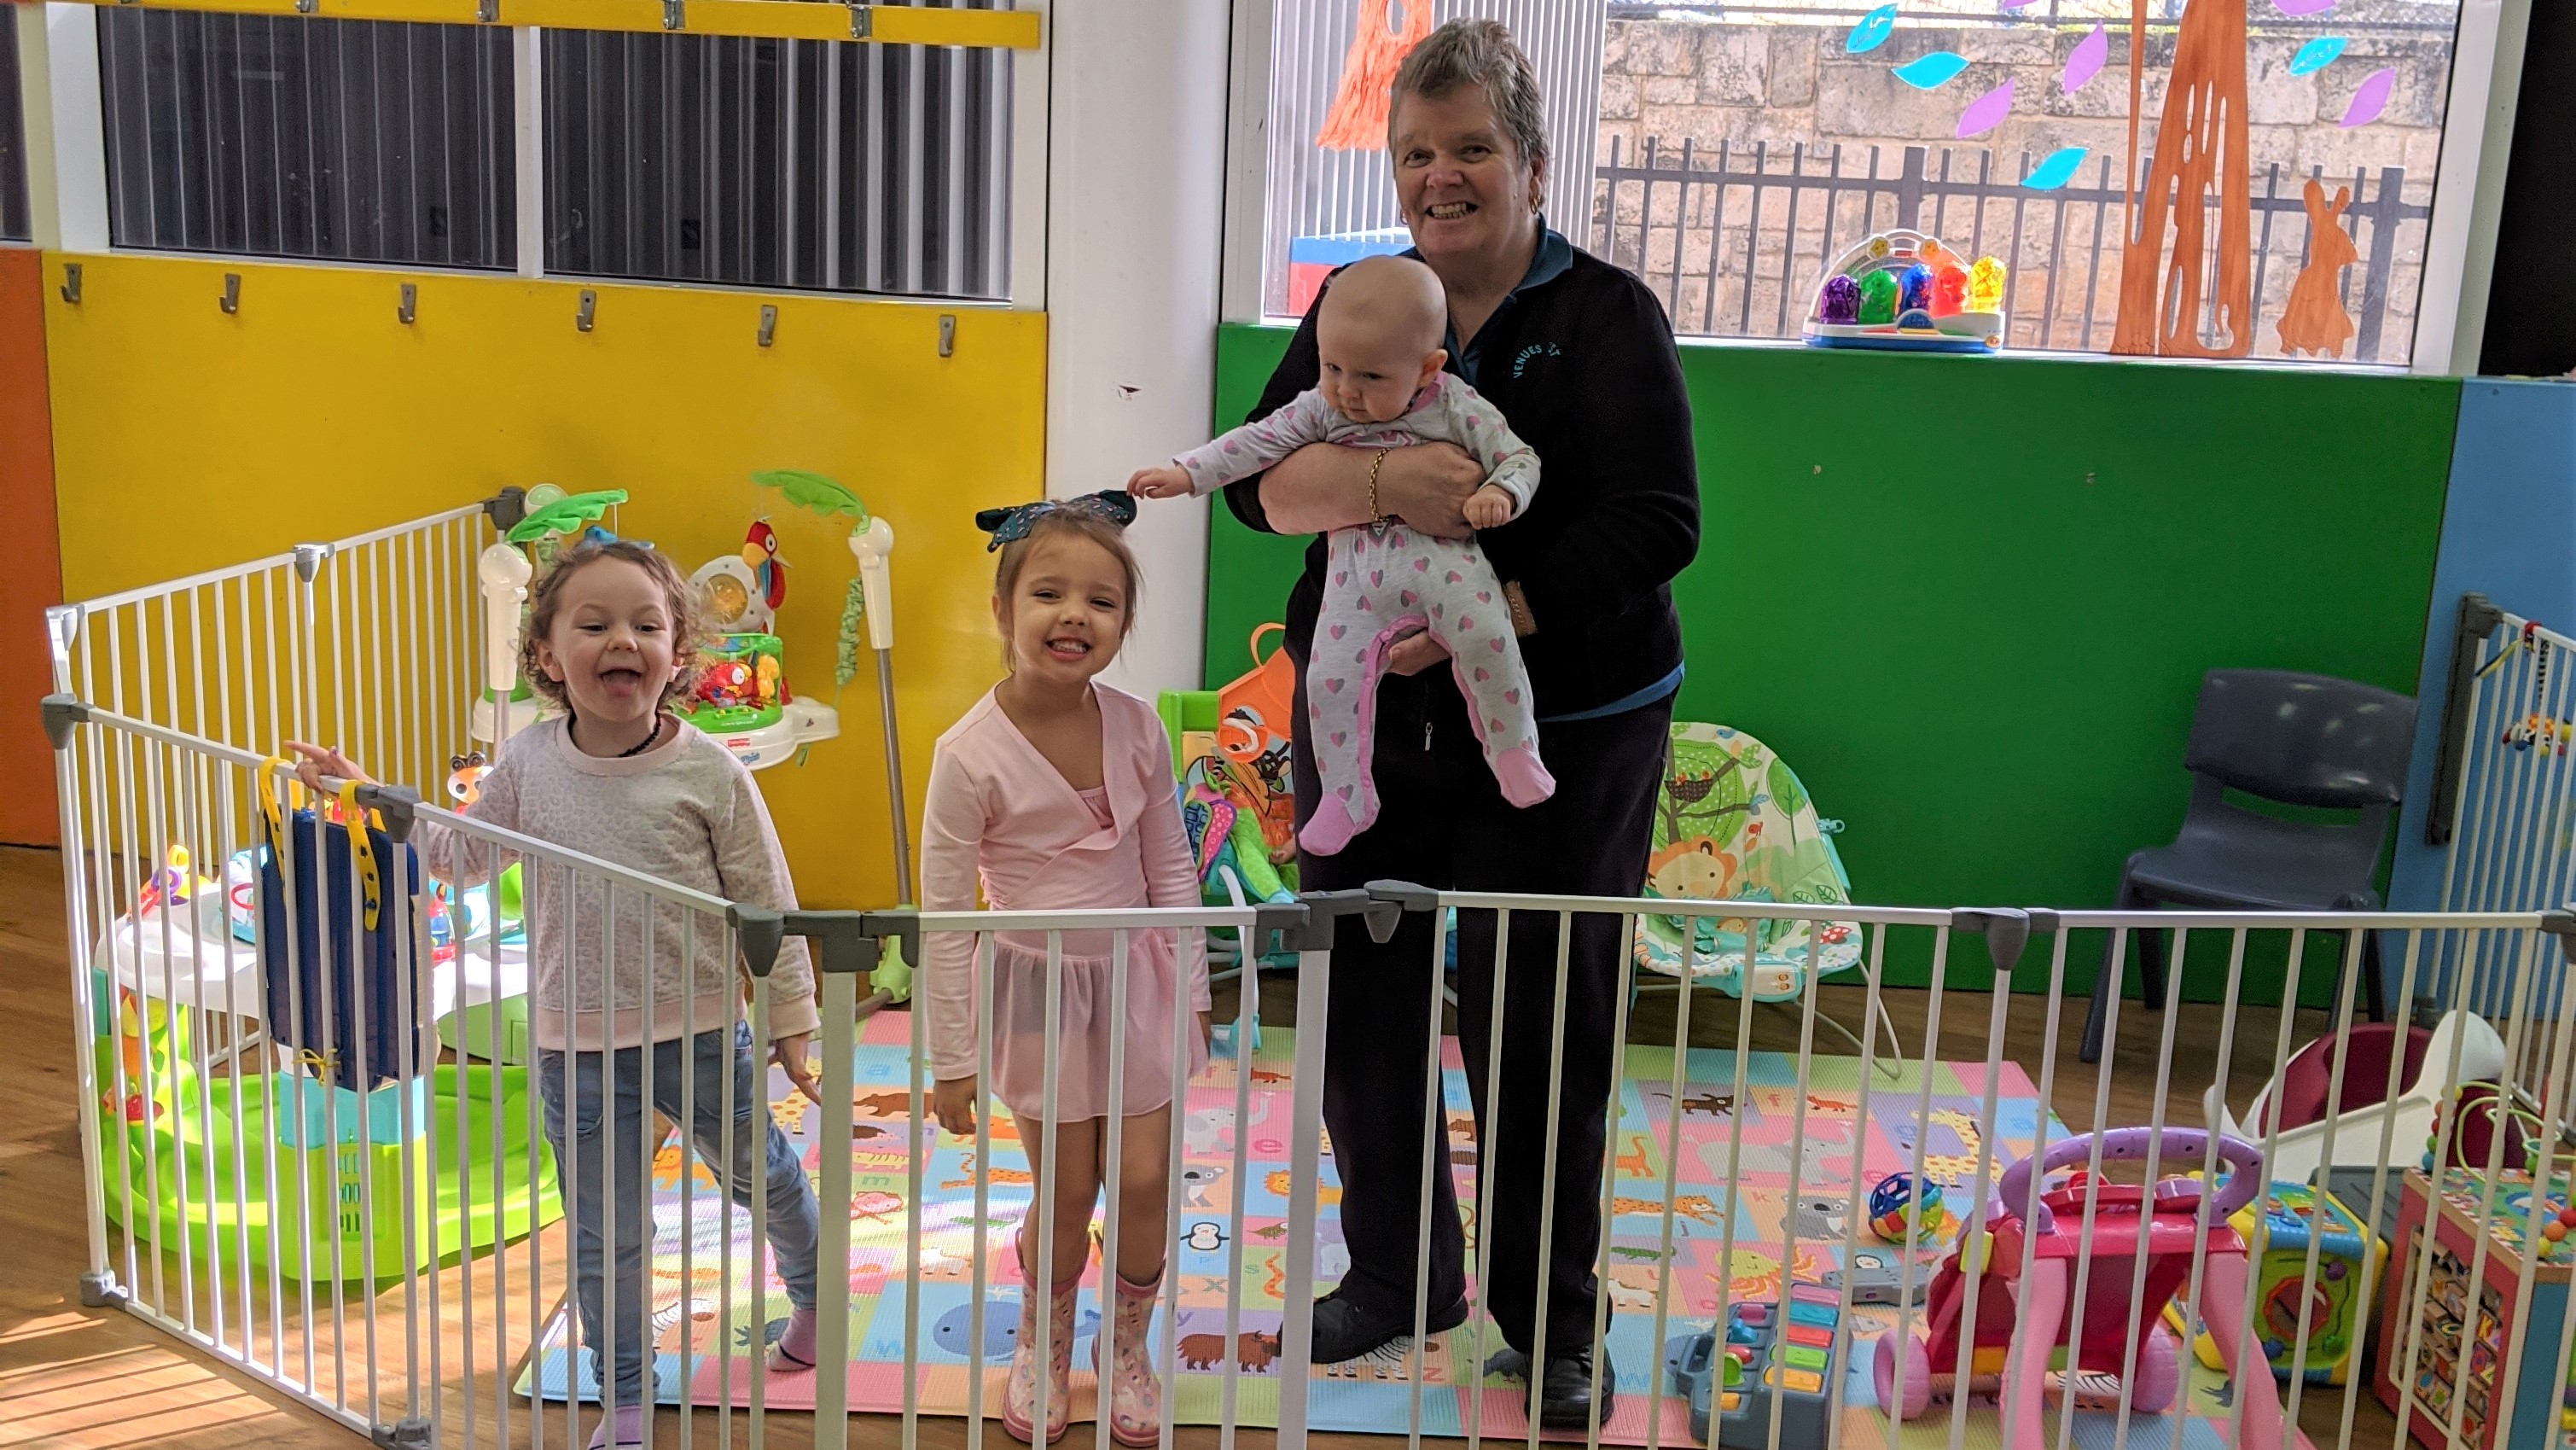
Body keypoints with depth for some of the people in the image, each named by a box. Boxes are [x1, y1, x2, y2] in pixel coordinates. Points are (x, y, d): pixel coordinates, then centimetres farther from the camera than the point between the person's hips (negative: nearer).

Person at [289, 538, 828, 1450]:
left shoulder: (708, 771, -13)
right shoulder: (529, 763, -5)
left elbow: (767, 905, -7)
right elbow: (461, 854, 11)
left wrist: (792, 1023, -5)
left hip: (699, 1032, -2)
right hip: (576, 1044, 2)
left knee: (759, 1172, 20)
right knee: (604, 1234, 12)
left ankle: (813, 1289, 49)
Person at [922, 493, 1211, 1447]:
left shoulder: (1137, 729, -9)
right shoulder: (972, 756, -19)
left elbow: (1171, 870, 3)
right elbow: (943, 917, -13)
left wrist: (1188, 992, 4)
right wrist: (951, 1058, -10)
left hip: (1135, 977, 3)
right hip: (1037, 987, -3)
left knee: (1144, 1180, 5)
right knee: (1067, 1190, 6)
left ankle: (1127, 1344, 31)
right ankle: (1043, 1346, 35)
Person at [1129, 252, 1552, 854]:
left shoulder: (1457, 408, -4)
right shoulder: (1322, 407, 4)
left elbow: (1519, 458, 0)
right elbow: (1260, 440, 4)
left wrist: (1499, 494, -21)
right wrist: (1186, 473, -3)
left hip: (1440, 556, -3)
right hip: (1356, 569, 3)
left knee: (1485, 635, -27)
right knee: (1331, 678, -5)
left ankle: (1513, 751, -7)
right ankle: (1345, 798, 12)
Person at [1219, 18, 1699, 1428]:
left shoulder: (1606, 318, -5)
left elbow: (1656, 523, -14)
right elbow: (1262, 479, -5)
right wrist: (1380, 478, -27)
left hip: (1560, 731, -4)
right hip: (1364, 716, 4)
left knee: (1539, 1030, 4)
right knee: (1360, 995, 11)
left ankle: (1550, 1323, 25)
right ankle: (1394, 1275, 34)